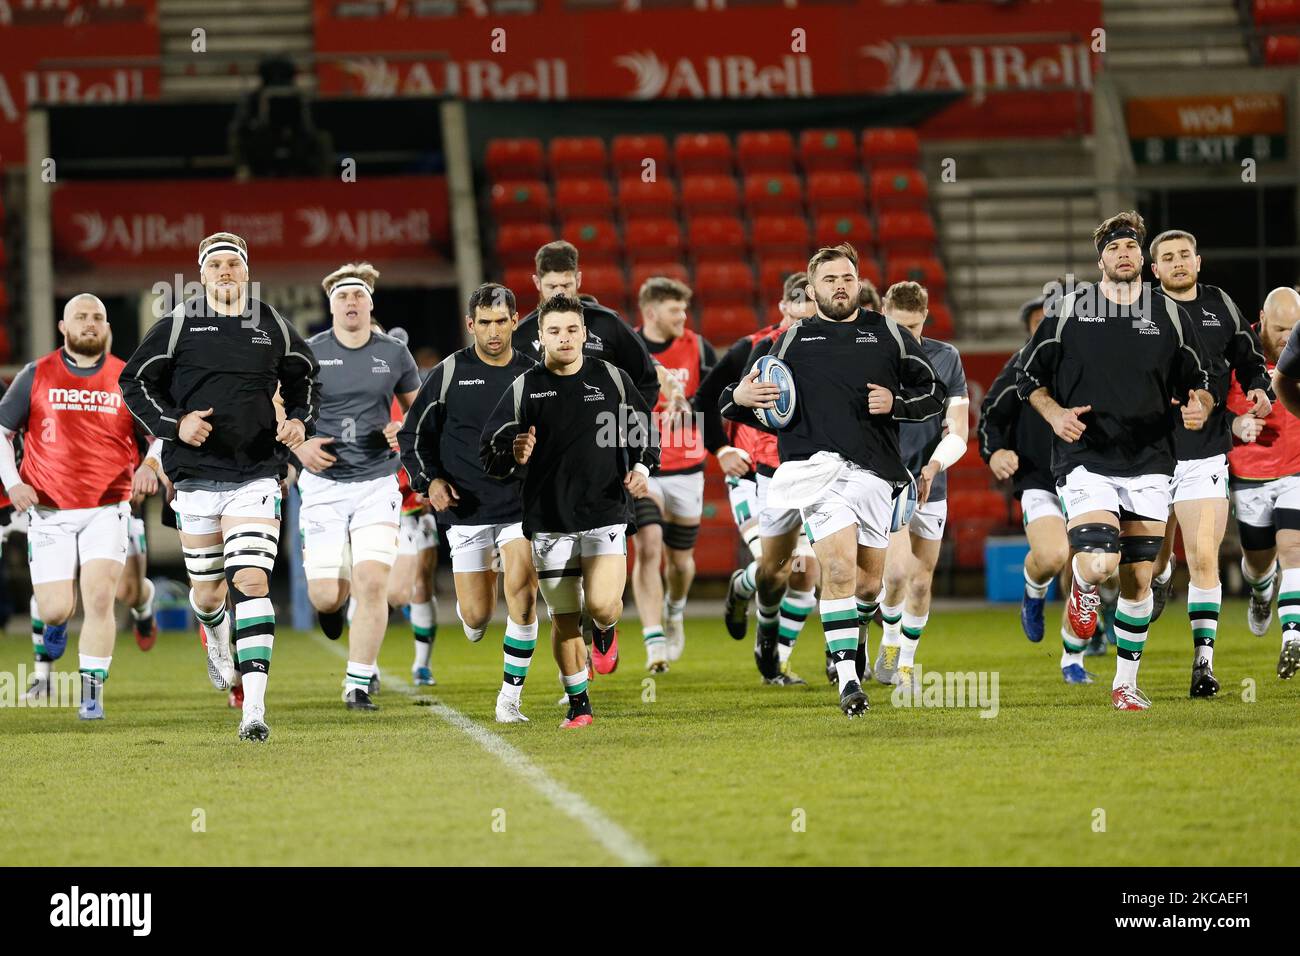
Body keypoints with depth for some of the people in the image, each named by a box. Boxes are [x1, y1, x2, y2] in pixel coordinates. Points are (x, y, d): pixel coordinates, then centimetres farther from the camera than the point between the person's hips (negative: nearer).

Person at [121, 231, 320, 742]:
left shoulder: (273, 327, 6)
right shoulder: (177, 325, 1)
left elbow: (305, 379, 22)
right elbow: (135, 383, 6)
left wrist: (300, 421, 2)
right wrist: (175, 423, -9)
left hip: (256, 474, -1)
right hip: (196, 473, 1)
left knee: (252, 583, -16)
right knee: (209, 592, 9)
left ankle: (254, 707, -21)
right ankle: (216, 633, 49)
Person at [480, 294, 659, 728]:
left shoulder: (612, 379, 3)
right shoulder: (525, 388, 2)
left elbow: (645, 432, 16)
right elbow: (489, 452, 2)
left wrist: (641, 469, -2)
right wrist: (513, 454, -19)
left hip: (605, 512, -1)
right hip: (549, 521, 1)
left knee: (601, 604, -18)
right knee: (563, 618, 5)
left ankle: (606, 631, 19)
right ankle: (578, 704, 20)